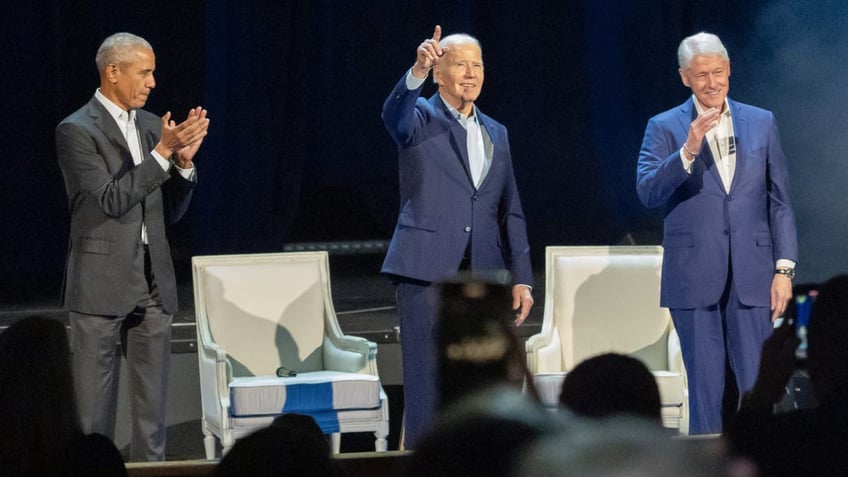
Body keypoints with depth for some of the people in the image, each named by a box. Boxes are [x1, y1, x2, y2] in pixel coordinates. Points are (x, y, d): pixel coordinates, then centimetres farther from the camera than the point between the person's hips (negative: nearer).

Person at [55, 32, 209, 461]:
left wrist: (183, 160, -4)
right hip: (101, 284, -6)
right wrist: (162, 152, -20)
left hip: (153, 282, 6)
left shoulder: (152, 126, 11)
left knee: (152, 405, 8)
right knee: (94, 405, 0)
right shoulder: (76, 131, -8)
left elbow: (172, 211, 12)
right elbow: (111, 200, -17)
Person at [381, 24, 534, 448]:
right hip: (428, 271, -5)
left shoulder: (496, 134, 18)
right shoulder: (420, 119, 2)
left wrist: (521, 278, 10)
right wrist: (417, 71, -43)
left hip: (483, 276, 5)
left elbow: (510, 212, 18)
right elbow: (394, 113, -24)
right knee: (428, 381, -6)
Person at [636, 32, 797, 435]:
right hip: (694, 277, -1)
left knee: (758, 386, -1)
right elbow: (647, 193, -10)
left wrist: (784, 268, 1)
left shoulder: (761, 123, 9)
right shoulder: (664, 128, 3)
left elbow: (779, 200, 9)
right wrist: (688, 150, -23)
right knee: (705, 387, 3)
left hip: (751, 276, 1)